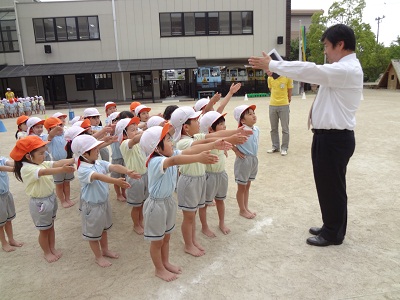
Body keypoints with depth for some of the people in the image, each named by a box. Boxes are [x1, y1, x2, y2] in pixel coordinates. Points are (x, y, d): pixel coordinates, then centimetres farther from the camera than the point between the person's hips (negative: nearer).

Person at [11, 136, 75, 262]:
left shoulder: (42, 163, -1)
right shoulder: (26, 169, -26)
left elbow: (57, 163, -11)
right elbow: (44, 172, -44)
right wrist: (62, 170, -60)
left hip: (51, 198, 7)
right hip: (40, 203, -7)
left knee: (51, 226, 22)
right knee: (44, 230, 13)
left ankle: (52, 248, 41)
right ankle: (47, 252, 34)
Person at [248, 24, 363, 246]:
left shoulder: (347, 70, -19)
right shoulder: (342, 68, 15)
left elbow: (308, 71, -24)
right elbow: (314, 74, 11)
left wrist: (271, 65, -18)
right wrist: (275, 67, 2)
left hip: (335, 138, -10)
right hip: (329, 136, 10)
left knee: (332, 186, 5)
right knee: (328, 185, 19)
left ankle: (333, 234, 24)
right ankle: (331, 227, 36)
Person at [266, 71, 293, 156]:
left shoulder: (287, 77, -9)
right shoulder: (270, 78, 1)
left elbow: (289, 91, 2)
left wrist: (287, 100, 9)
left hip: (284, 105, -3)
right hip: (272, 105, 4)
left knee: (285, 129, 2)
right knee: (273, 128, 11)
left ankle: (284, 148, 11)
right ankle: (275, 147, 23)